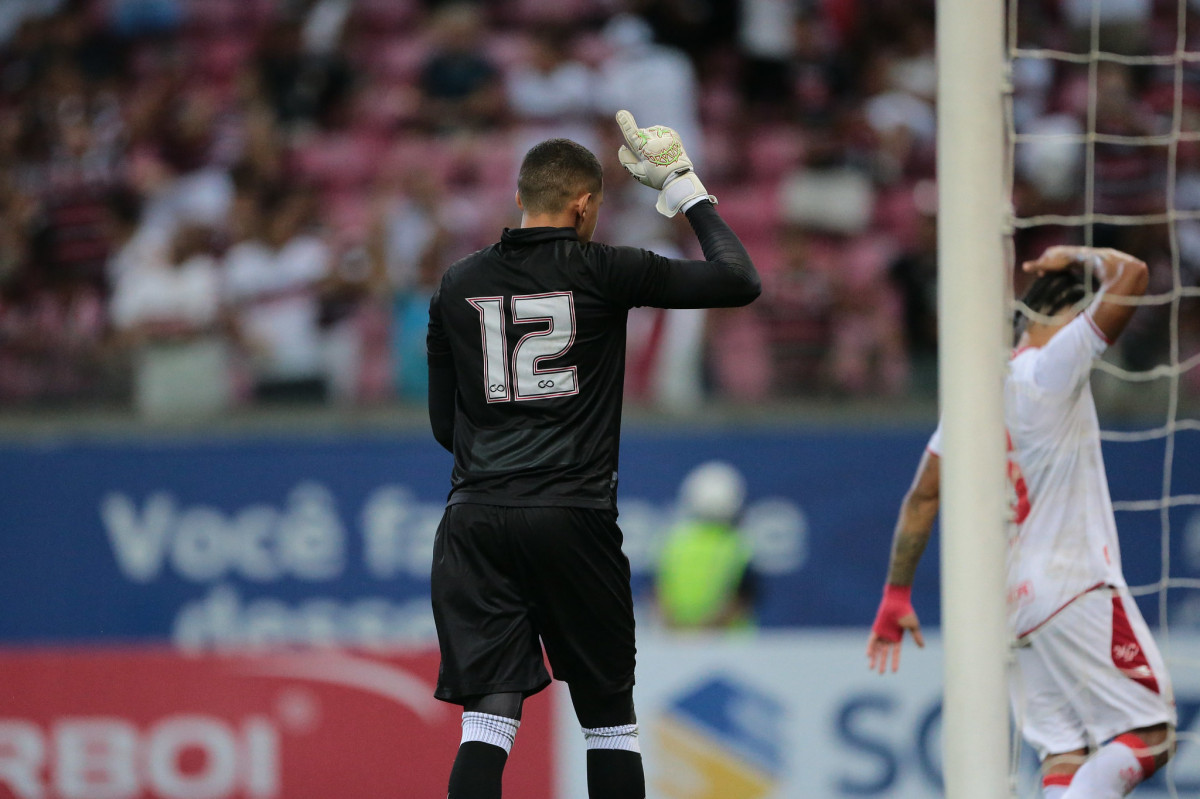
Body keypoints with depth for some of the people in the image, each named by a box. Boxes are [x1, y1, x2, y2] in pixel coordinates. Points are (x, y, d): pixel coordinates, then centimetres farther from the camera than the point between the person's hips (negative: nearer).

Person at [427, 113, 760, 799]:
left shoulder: (459, 286, 10)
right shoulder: (603, 272, -1)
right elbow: (739, 280, 2)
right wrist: (686, 189, 13)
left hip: (475, 517, 3)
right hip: (575, 520, -3)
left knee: (488, 721, -3)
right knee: (610, 718, 11)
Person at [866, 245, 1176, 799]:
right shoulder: (1051, 368, -10)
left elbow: (922, 497, 16)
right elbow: (1130, 274, -18)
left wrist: (897, 593, 22)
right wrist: (1078, 258, 2)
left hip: (1010, 603, 8)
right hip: (1075, 588, -8)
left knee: (1065, 751, 6)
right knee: (1149, 735, -6)